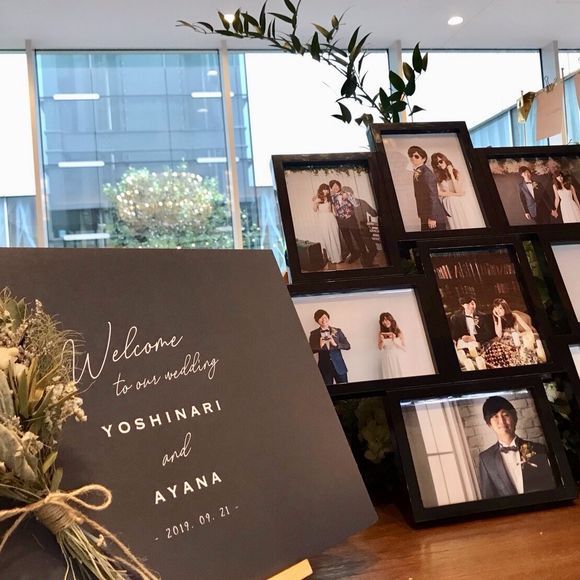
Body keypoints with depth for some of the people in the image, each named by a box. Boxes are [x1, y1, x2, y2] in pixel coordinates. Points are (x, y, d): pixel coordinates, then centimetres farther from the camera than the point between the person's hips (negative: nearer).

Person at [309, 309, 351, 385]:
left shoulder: (337, 331, 5)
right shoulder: (314, 334, 3)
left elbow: (347, 346, 2)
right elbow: (310, 350, 1)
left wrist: (336, 344, -14)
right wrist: (319, 346, -16)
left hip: (339, 366, 1)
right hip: (325, 367, -1)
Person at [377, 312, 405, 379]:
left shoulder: (398, 332, 3)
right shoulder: (381, 333, 5)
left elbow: (404, 348, 1)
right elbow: (380, 348, 6)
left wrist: (395, 341, -14)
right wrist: (382, 341, -14)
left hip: (398, 359, 0)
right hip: (387, 360, 0)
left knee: (399, 376, -5)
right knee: (389, 376, -4)